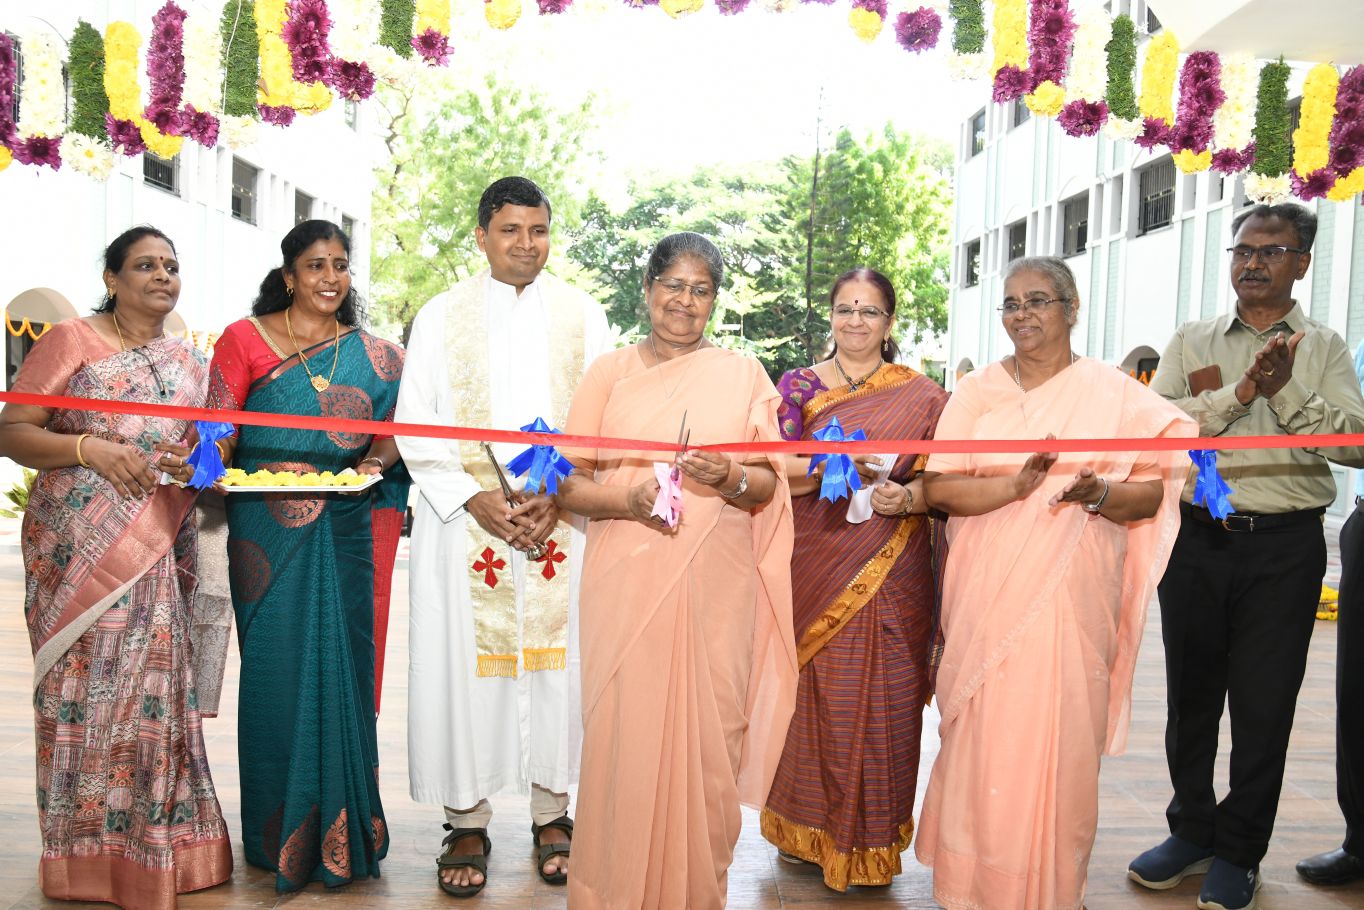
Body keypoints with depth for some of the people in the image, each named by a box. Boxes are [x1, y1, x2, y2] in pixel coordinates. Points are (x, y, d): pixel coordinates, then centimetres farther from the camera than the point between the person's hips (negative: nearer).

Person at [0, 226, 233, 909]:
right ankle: (86, 853, 12)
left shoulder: (191, 363, 15)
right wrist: (89, 449, -18)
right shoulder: (71, 340, 1)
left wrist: (197, 463, -1)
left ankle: (152, 847, 14)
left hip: (158, 555, 4)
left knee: (153, 687, 2)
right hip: (78, 548, -3)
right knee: (85, 687, -2)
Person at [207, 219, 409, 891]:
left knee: (341, 664, 3)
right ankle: (279, 833, 17)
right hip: (267, 527, -1)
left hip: (345, 527, 2)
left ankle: (339, 831, 18)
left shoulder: (372, 354, 12)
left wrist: (372, 464, -9)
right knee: (275, 663, 1)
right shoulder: (245, 338, 6)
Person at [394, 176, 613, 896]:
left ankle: (552, 811, 20)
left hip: (562, 520, 1)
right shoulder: (441, 315, 7)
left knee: (558, 659, 4)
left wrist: (560, 498, -9)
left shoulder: (583, 315, 9)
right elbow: (414, 423, 2)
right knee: (461, 661, 2)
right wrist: (474, 498, -11)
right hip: (465, 521, 0)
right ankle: (467, 821, 15)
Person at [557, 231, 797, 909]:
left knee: (707, 737, 4)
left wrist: (731, 478, -14)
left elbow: (770, 485, 7)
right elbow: (569, 484, 6)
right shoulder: (609, 372, 9)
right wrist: (626, 499, -13)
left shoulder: (743, 375, 10)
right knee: (624, 735, 1)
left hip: (716, 590, 1)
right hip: (625, 586, 0)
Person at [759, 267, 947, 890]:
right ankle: (808, 827, 27)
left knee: (878, 701, 4)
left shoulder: (922, 396, 5)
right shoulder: (798, 386, 6)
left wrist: (907, 497, -17)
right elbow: (775, 471, -3)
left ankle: (869, 839, 23)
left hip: (890, 577, 0)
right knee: (812, 695, 7)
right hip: (813, 570, 1)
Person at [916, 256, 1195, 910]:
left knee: (1058, 741, 3)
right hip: (985, 597, 1)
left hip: (1070, 598, -1)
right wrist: (1016, 485, -20)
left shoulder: (1116, 393, 3)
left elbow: (1155, 492, 1)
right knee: (982, 740, 6)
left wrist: (1099, 494, -19)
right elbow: (938, 488, -4)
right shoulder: (977, 391, 6)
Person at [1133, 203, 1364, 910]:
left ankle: (1238, 853, 21)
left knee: (1264, 706, 4)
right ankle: (1191, 831, 29)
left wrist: (1287, 393, -19)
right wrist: (1240, 392, -16)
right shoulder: (1191, 342, 9)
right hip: (1196, 539, 2)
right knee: (1190, 695, 12)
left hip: (1285, 548, -1)